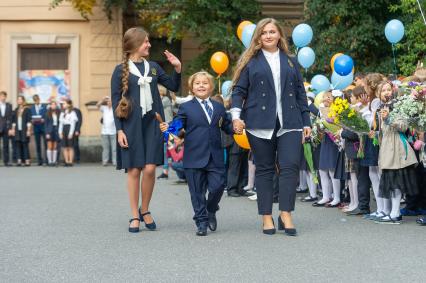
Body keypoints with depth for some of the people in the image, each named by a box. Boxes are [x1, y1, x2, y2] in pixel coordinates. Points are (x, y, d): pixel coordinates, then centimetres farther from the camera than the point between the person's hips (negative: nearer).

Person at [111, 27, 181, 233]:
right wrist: (119, 130, -7)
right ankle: (135, 216, 10)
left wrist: (177, 68, 1)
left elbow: (173, 87, 18)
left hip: (151, 123, 3)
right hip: (131, 125, -3)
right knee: (134, 170, -1)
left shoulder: (153, 67, 12)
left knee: (150, 169, -6)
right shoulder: (120, 71, 0)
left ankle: (145, 210, 14)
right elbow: (116, 102, -1)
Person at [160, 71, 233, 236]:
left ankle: (211, 211, 25)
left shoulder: (219, 108, 15)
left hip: (215, 158, 2)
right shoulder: (186, 108, 6)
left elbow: (227, 127, 16)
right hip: (195, 157, -2)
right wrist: (167, 128, -23)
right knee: (197, 191, 2)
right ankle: (201, 222, 13)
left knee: (218, 186, -4)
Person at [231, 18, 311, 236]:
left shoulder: (290, 62, 15)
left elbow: (300, 93, 16)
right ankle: (267, 218, 8)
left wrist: (306, 121, 11)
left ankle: (286, 214, -5)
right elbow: (239, 91, 4)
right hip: (260, 124, -2)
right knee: (264, 169, 3)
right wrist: (236, 115, -11)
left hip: (289, 124, 2)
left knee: (290, 166, -10)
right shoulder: (250, 61, 6)